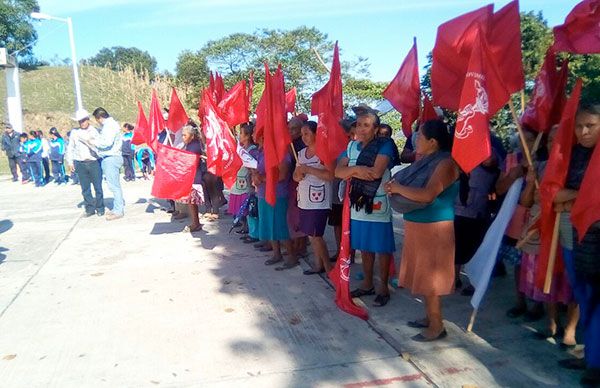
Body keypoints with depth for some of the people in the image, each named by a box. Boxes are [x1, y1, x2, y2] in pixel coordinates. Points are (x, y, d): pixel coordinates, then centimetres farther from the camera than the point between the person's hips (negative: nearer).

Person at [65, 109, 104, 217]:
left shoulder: (95, 131, 3)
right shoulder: (74, 132, 8)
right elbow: (70, 148, 13)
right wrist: (69, 162, 11)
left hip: (94, 162, -2)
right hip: (80, 163, 2)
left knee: (98, 187, 2)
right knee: (85, 189, 6)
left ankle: (100, 208, 14)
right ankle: (90, 209, 16)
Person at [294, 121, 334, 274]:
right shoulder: (301, 153, 13)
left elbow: (331, 175, -19)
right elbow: (295, 175, 18)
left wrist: (309, 169, -19)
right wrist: (298, 175, -6)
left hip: (319, 201, -7)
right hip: (304, 200, 8)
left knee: (315, 235, -6)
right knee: (310, 234, 12)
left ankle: (328, 266, 9)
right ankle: (318, 264, 24)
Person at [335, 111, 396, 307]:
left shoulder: (384, 145, -11)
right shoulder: (351, 146, 8)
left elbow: (376, 172, -24)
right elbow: (339, 171, 0)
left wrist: (352, 171, -11)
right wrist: (357, 169, -18)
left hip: (378, 205, -6)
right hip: (358, 204, 6)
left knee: (382, 248, 5)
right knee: (365, 246, 16)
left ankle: (383, 287, 18)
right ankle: (367, 283, 30)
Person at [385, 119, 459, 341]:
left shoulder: (445, 163, -17)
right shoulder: (424, 161, 10)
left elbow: (427, 195, -29)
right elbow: (412, 187, 12)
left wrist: (398, 188, -18)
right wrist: (396, 188, -9)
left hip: (433, 229, -8)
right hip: (417, 226, 9)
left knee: (429, 278, -1)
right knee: (424, 275, 16)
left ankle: (437, 326, 11)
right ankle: (429, 317, 30)